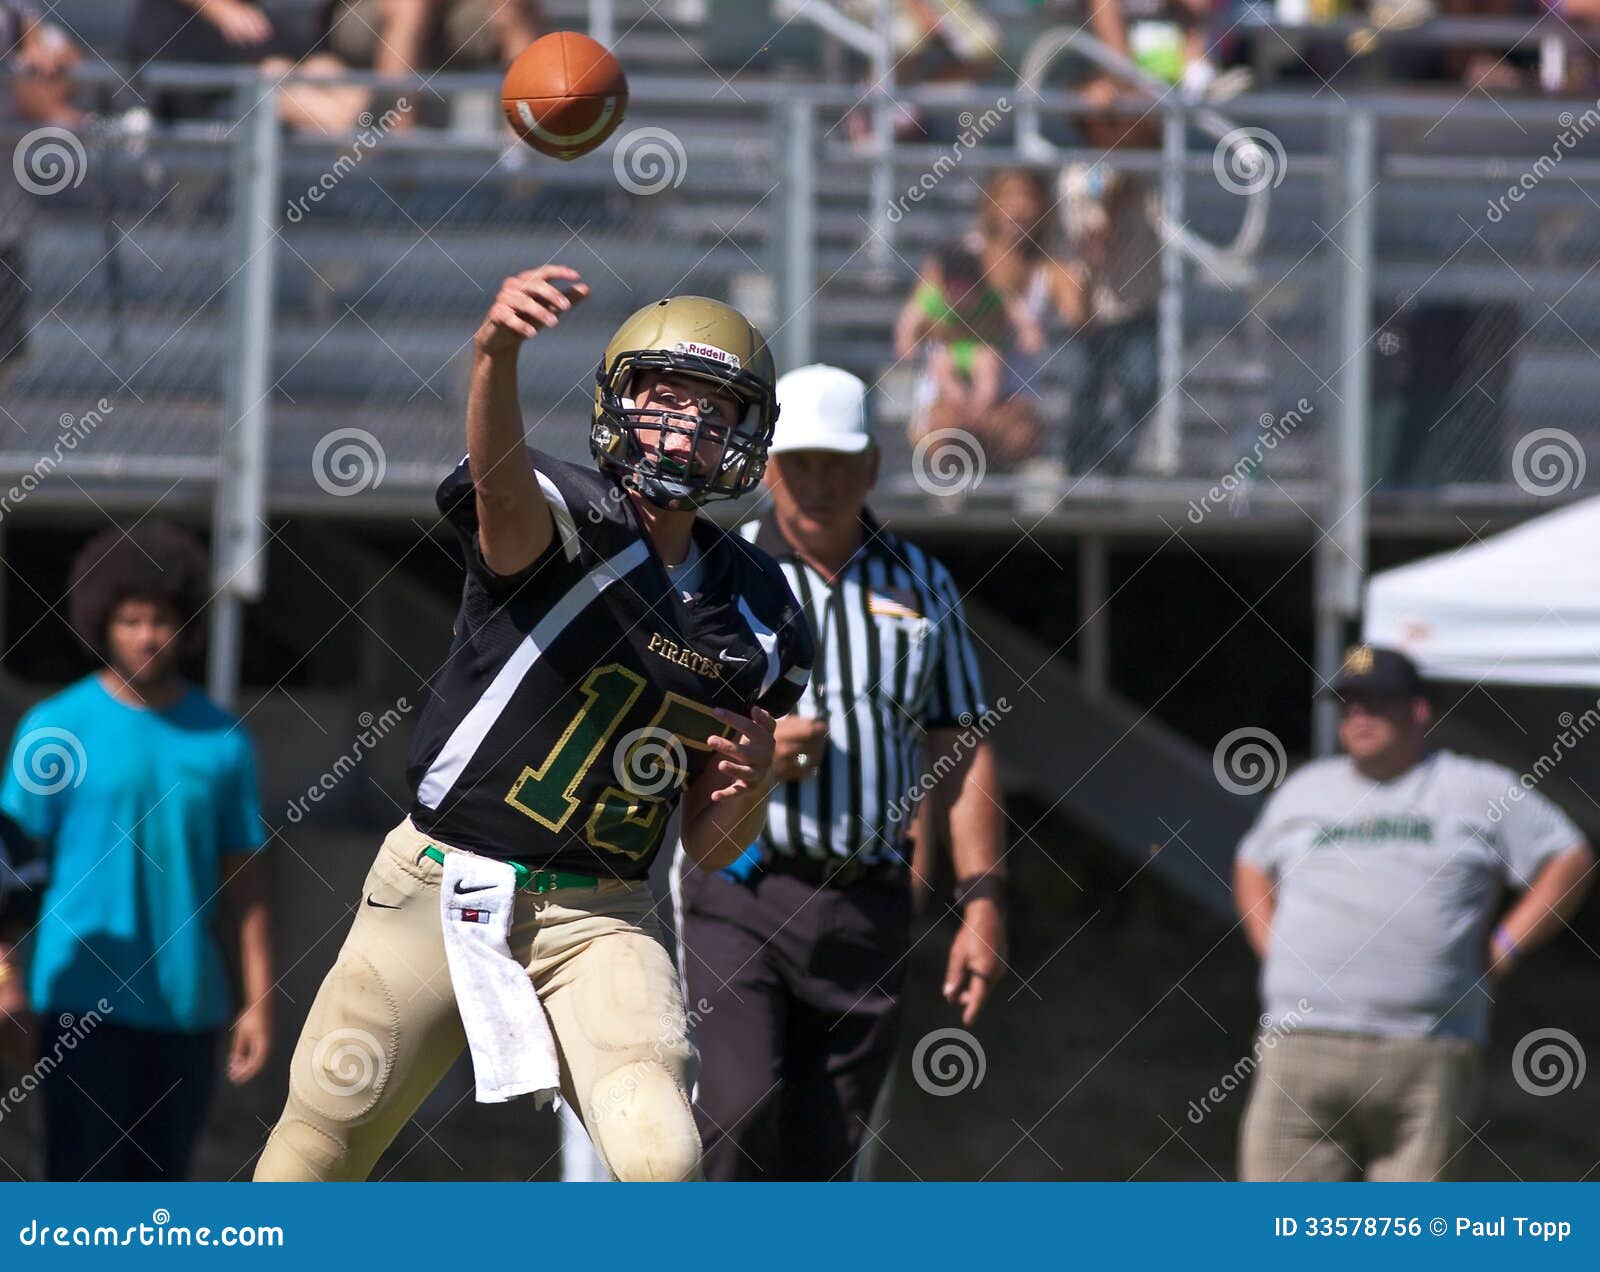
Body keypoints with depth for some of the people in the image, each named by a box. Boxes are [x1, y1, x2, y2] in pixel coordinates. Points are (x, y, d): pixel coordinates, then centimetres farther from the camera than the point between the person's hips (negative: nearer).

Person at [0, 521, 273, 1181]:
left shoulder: (222, 741, 7)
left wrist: (260, 1003, 4)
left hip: (185, 1004, 3)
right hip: (84, 998, -3)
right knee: (83, 1183, -8)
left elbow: (243, 880, 9)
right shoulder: (54, 728, -2)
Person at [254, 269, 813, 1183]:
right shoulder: (568, 517, -10)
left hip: (598, 922, 3)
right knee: (323, 1141, 5)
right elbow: (503, 487, -38)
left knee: (662, 1159, -19)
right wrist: (497, 353, -60)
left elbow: (708, 848, 11)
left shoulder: (759, 615, 6)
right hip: (440, 890, -3)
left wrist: (754, 783, -14)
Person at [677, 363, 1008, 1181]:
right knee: (739, 1116, -21)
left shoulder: (922, 586, 12)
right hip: (739, 895, -3)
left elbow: (963, 753, 12)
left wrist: (982, 906, 3)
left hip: (868, 908, 3)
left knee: (821, 1158, 2)